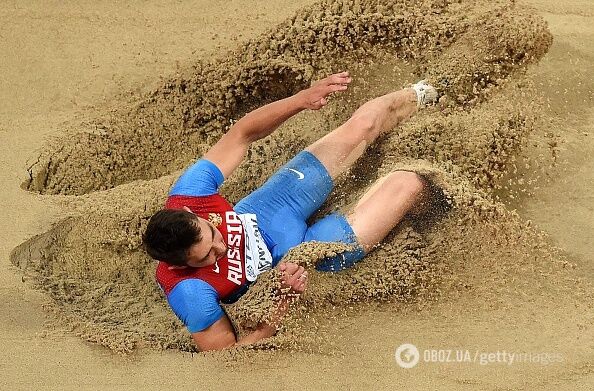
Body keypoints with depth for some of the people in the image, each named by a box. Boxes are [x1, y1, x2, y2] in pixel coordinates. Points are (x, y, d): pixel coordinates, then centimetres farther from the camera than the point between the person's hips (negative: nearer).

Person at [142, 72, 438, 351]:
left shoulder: (188, 193, -33)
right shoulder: (189, 292, -43)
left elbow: (242, 134, -22)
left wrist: (301, 99, -36)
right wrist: (284, 303, -44)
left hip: (262, 213, 4)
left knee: (365, 122, 14)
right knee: (408, 184, -5)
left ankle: (416, 97, 55)